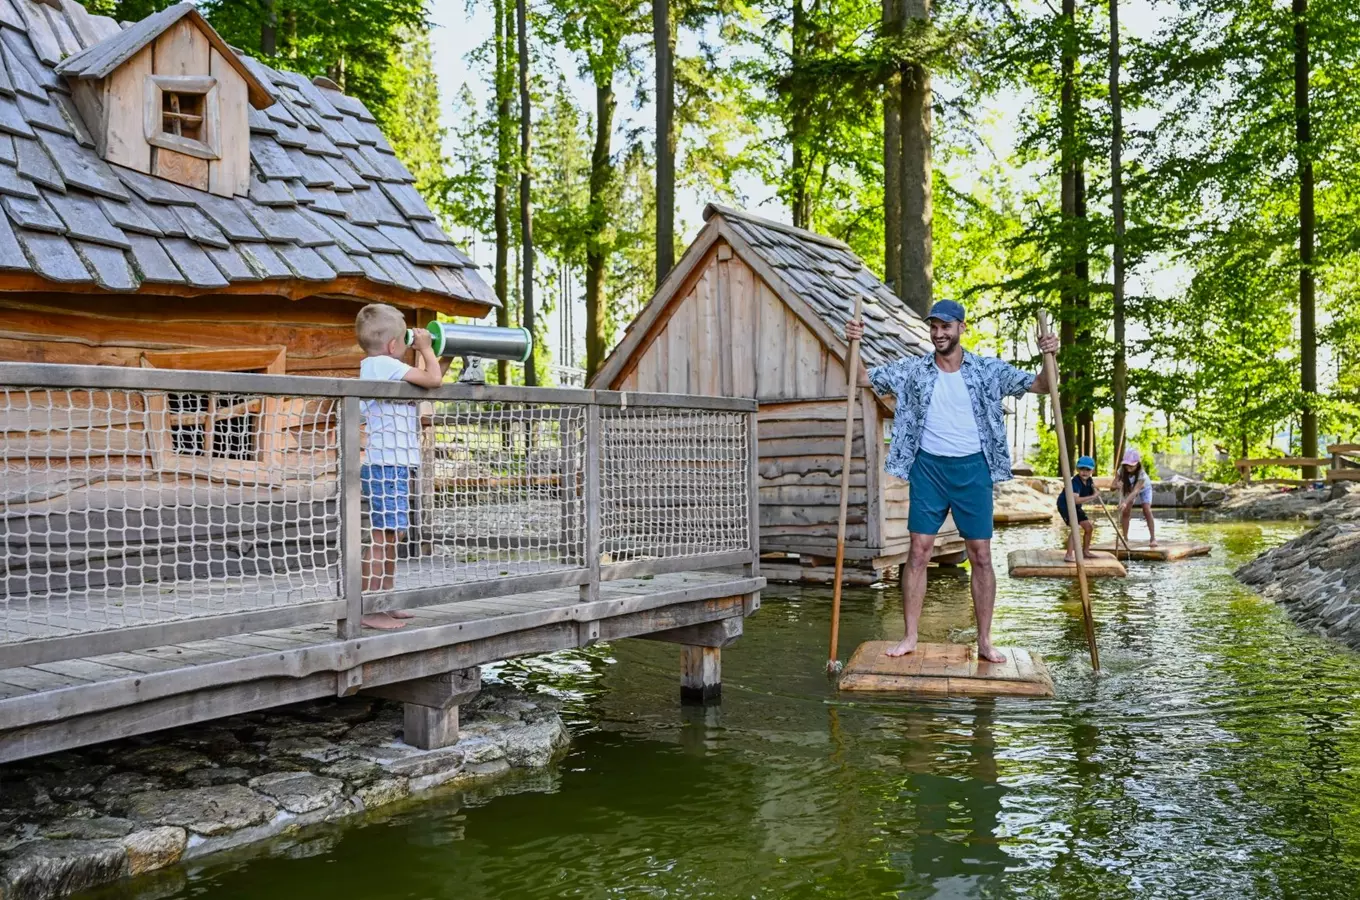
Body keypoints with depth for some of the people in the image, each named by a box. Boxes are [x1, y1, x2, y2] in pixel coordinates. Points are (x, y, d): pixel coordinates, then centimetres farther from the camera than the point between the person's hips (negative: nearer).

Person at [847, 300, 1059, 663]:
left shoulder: (988, 370, 0)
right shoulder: (913, 369, 2)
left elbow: (1041, 386, 0)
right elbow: (862, 378, 4)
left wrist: (1049, 358, -20)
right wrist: (854, 345, -14)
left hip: (973, 469, 0)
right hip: (928, 467, 0)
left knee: (981, 555, 2)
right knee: (919, 552, -1)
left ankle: (985, 641, 11)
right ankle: (910, 637, 6)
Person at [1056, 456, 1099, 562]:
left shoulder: (1089, 481, -2)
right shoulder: (1075, 482, -29)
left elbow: (1093, 496, 6)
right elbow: (1076, 499, -42)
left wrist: (1095, 490, -14)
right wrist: (1092, 497, -39)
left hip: (1076, 507, 9)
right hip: (1065, 505, -9)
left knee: (1089, 527, 13)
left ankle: (1085, 551, 32)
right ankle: (1069, 555, -24)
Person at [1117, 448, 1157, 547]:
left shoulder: (1141, 473, -41)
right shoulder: (1122, 471, -31)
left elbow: (1135, 490, -50)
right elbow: (1121, 487, -34)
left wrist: (1125, 503, -63)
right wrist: (1121, 501, -55)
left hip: (1143, 489, -3)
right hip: (1129, 490, 3)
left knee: (1147, 510, -19)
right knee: (1125, 511, -8)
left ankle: (1153, 538, -17)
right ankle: (1125, 538, 2)